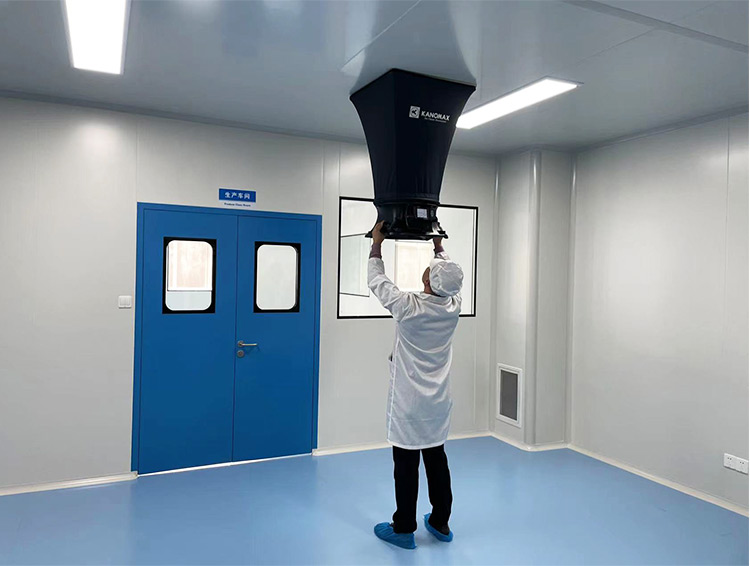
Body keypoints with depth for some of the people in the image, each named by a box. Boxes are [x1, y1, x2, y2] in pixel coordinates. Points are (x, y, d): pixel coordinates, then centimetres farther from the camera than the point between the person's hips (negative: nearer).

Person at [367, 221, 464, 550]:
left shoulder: (409, 308, -20)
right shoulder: (454, 305, -7)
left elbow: (376, 282, -5)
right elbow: (450, 275, 16)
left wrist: (376, 244, 6)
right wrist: (439, 246, 26)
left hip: (409, 401, -5)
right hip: (439, 400, 5)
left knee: (406, 464, 5)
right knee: (437, 459, 16)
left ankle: (404, 529, 18)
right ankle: (440, 523, 28)